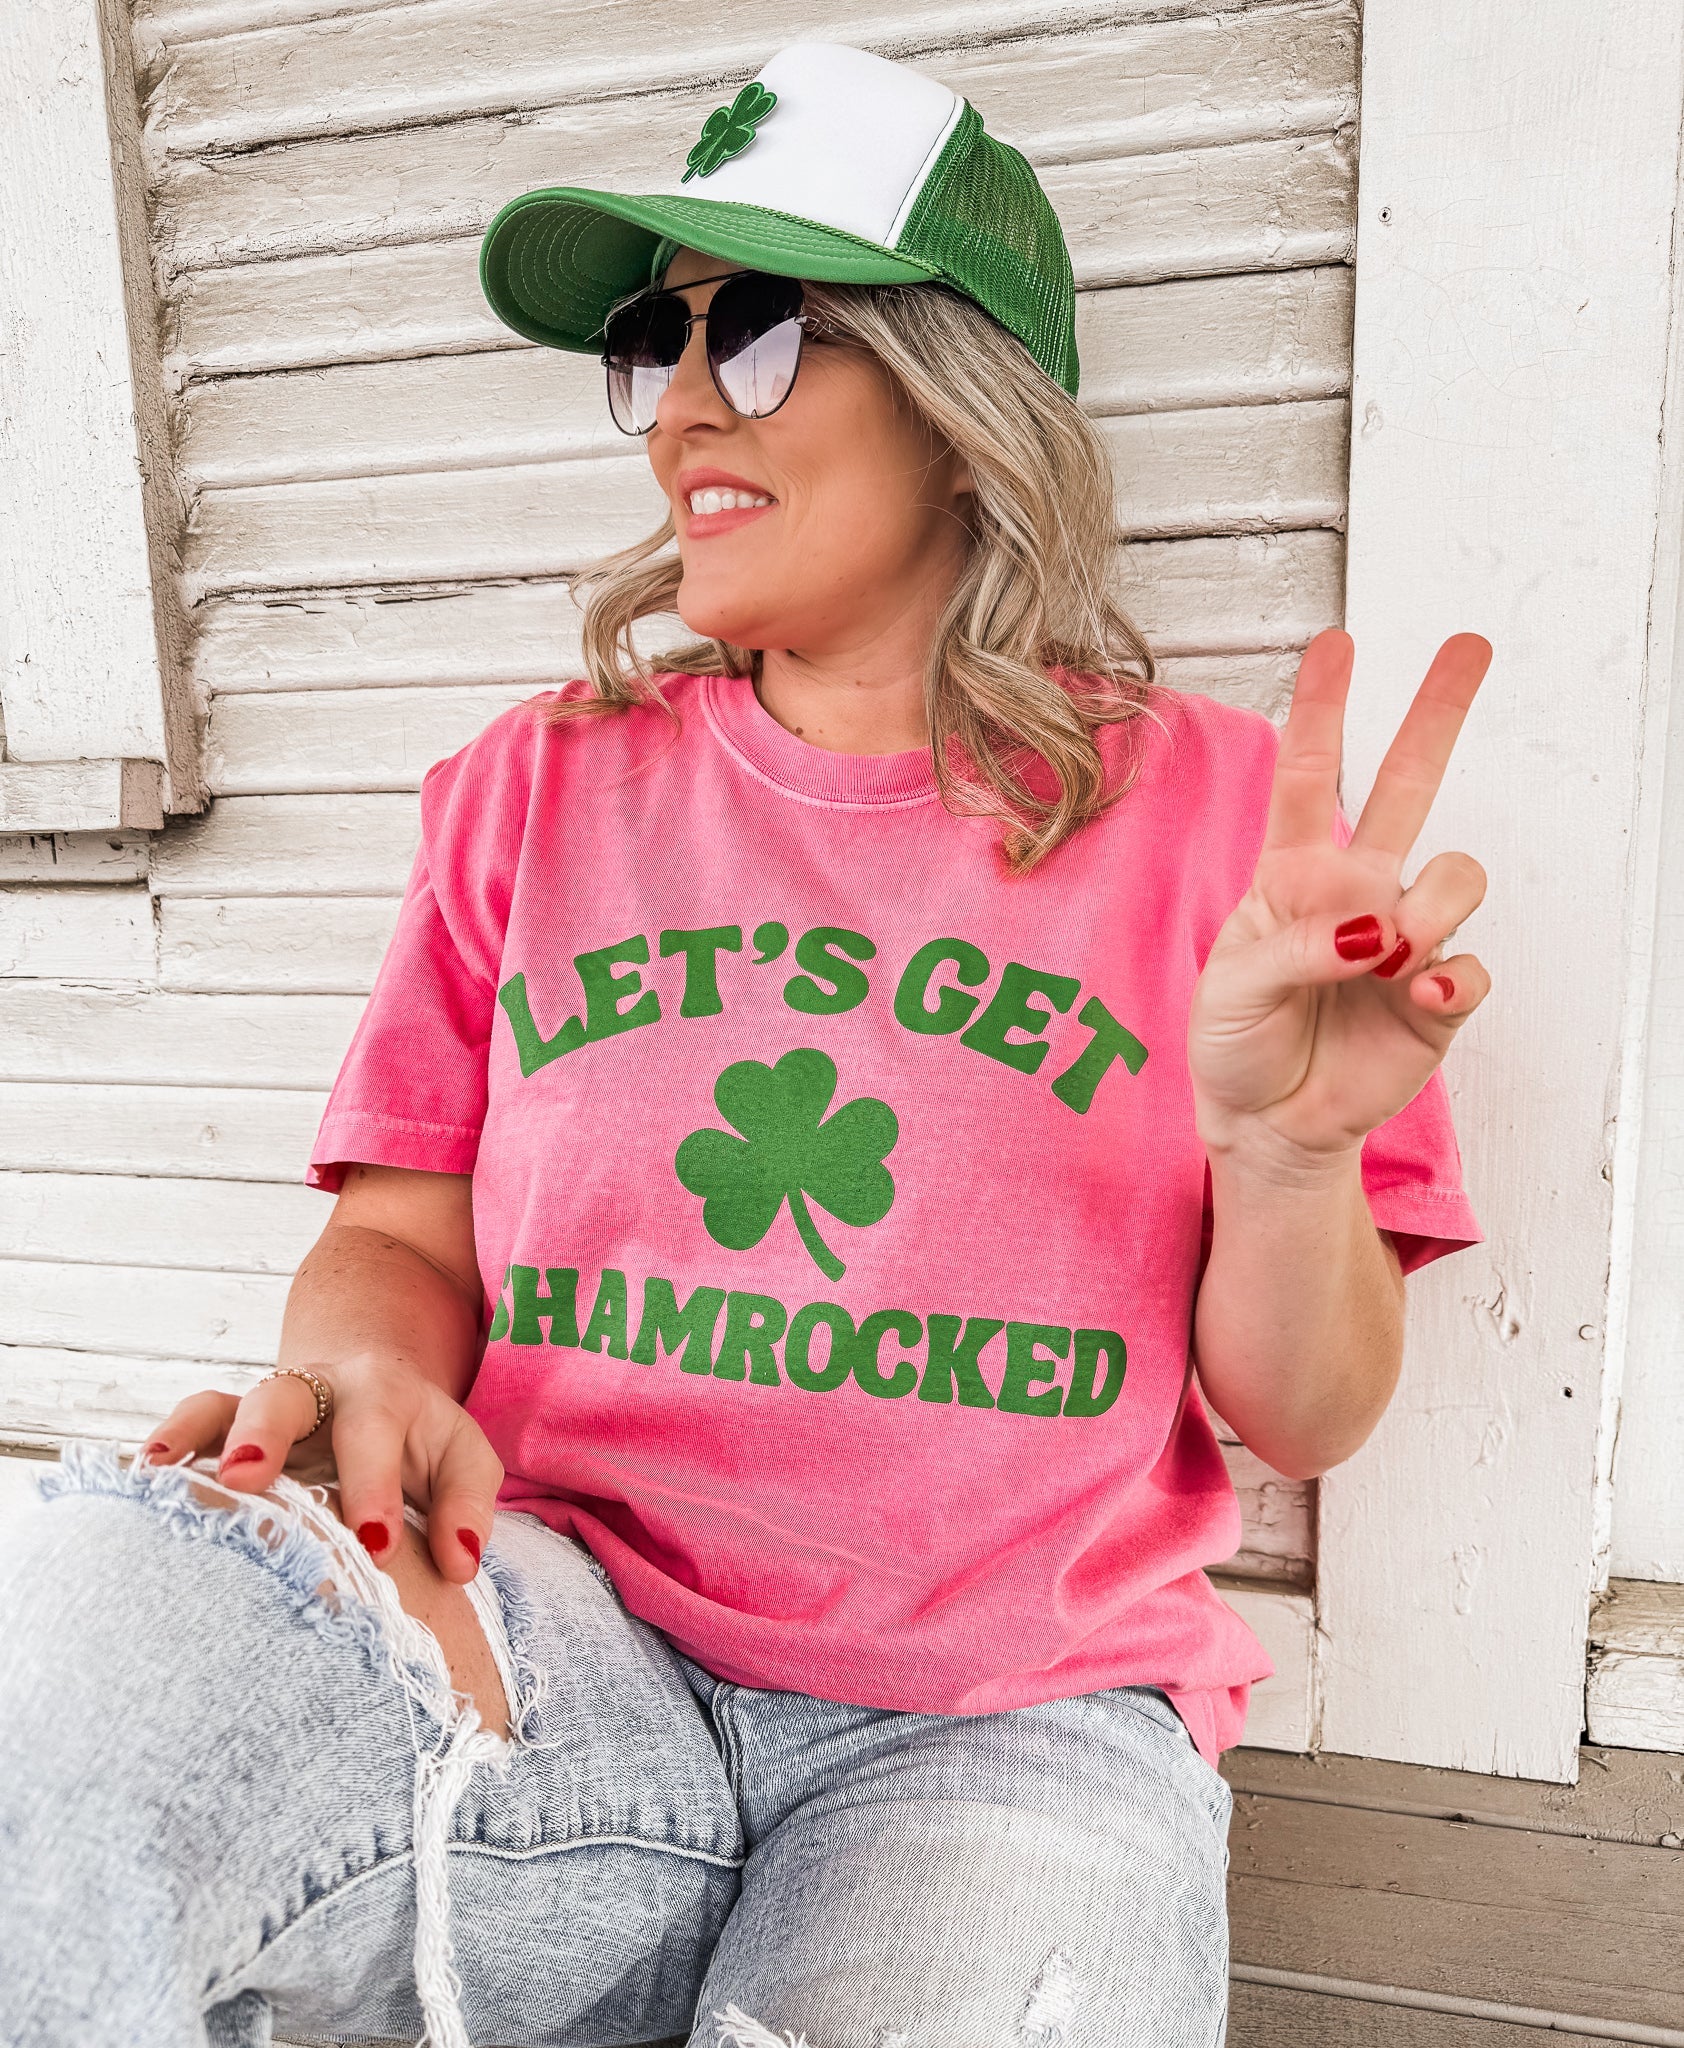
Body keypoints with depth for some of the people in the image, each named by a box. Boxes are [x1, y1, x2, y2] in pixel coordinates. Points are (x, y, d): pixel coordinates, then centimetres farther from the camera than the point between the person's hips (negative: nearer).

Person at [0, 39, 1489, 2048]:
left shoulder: (1213, 804, 2)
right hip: (563, 1641, 1)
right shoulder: (533, 784, 9)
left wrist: (1287, 1147, -18)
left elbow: (1297, 1419, 2)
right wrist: (372, 1379, -15)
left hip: (1014, 1715, 0)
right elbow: (402, 1238, 9)